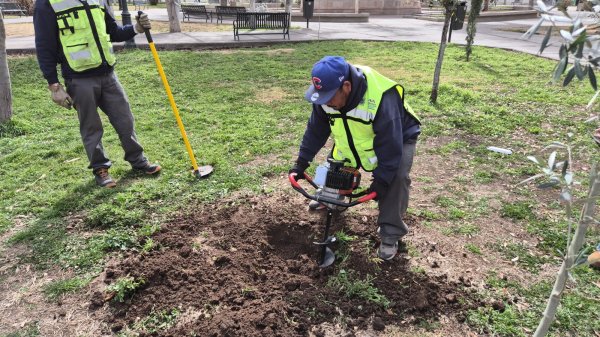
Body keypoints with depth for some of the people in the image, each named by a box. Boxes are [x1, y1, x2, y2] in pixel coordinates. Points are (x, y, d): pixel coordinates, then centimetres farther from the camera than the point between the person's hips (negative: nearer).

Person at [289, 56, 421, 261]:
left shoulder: (382, 99, -42)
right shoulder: (326, 95, -23)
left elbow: (390, 146, -35)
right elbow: (315, 130, -9)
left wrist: (381, 180, -31)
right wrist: (301, 163, -10)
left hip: (398, 137, -5)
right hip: (355, 140, 6)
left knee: (396, 177, -25)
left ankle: (390, 233, -9)